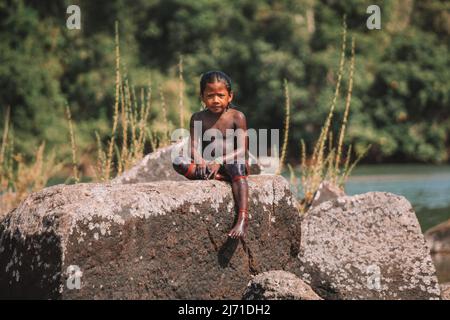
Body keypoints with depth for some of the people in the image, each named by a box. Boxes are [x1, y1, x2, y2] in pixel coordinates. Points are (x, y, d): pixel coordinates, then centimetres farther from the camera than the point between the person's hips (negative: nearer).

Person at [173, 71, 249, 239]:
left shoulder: (237, 117, -3)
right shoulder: (198, 118, 5)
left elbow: (242, 150, -10)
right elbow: (194, 148, -3)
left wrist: (220, 161, -24)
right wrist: (202, 163, -26)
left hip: (231, 164, -3)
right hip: (208, 165, 3)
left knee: (236, 166, -39)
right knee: (179, 162, -20)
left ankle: (243, 219, -51)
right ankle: (217, 178, -32)